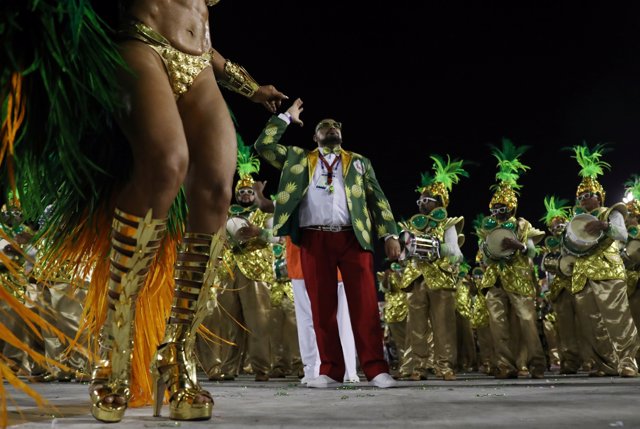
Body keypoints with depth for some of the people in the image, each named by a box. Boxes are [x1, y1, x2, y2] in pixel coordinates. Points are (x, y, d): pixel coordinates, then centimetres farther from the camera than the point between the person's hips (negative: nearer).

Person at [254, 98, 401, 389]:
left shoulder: (359, 162, 21)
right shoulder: (298, 158, 21)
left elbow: (378, 199, 13)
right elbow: (263, 145, 13)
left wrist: (390, 235, 1)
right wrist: (286, 117, 16)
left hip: (353, 237, 0)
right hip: (314, 239, 1)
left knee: (364, 303, -7)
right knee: (322, 305, 0)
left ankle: (376, 369, -5)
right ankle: (330, 370, 5)